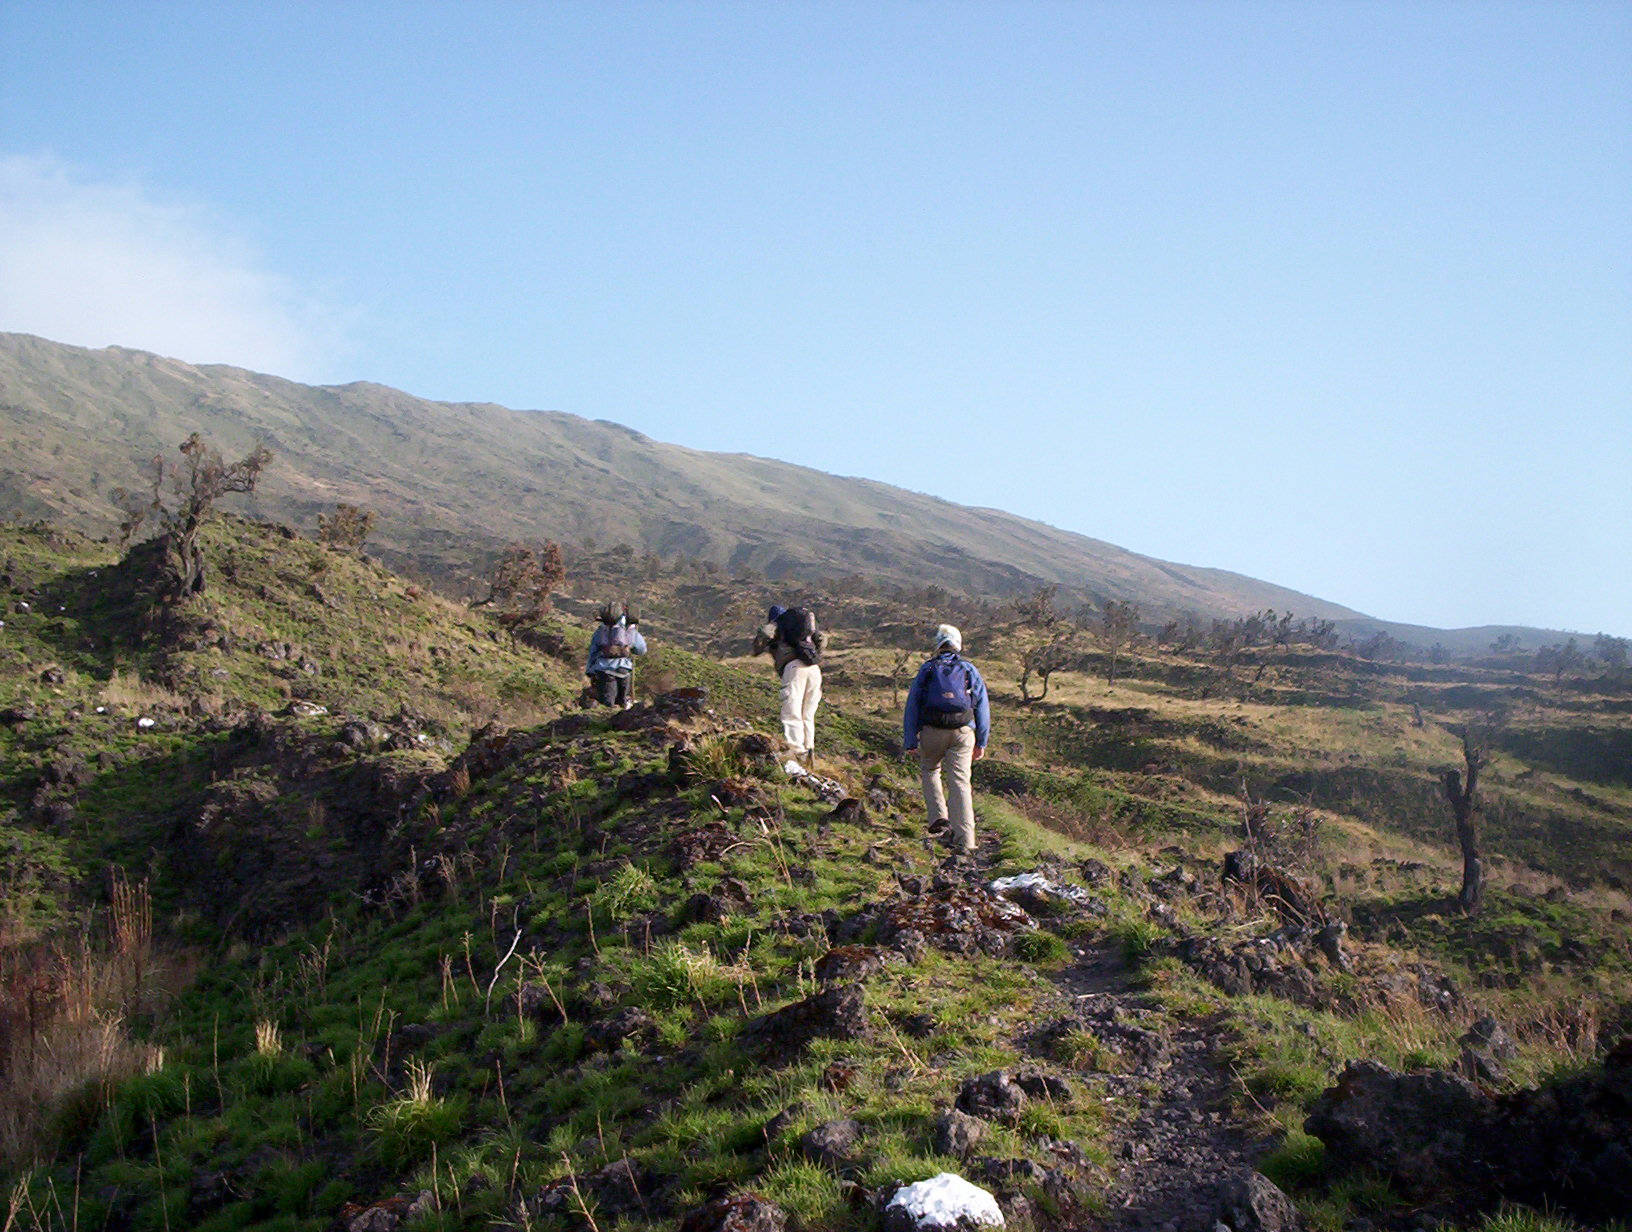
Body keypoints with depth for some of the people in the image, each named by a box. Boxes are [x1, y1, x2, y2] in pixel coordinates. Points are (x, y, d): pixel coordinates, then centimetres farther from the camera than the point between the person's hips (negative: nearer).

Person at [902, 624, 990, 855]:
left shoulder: (927, 669, 11)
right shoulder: (970, 670, 13)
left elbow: (912, 705, 6)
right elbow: (983, 706, 10)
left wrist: (910, 741, 7)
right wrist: (981, 742, 12)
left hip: (932, 732, 0)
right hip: (963, 732, 0)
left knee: (929, 771, 25)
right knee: (960, 782, -3)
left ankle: (938, 816, 7)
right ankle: (964, 840, -14)